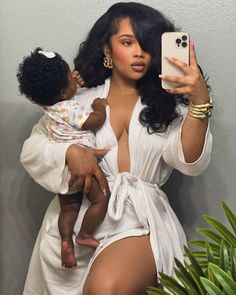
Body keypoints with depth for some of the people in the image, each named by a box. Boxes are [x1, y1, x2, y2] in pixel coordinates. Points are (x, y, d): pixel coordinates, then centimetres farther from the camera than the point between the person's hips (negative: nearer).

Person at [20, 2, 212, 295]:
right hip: (78, 216, 2)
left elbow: (191, 163, -8)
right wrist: (69, 152, -11)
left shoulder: (166, 101, 8)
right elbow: (31, 149, 10)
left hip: (140, 219, -1)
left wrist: (200, 101, -24)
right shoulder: (80, 99, 10)